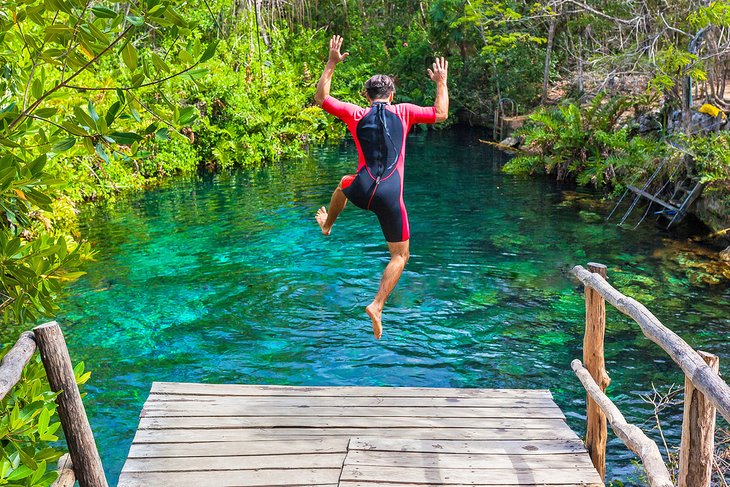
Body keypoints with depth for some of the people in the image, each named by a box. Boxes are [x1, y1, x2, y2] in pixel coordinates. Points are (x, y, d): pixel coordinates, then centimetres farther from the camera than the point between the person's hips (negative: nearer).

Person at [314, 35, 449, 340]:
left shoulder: (357, 114, 7)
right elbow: (440, 114, 15)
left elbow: (321, 98, 19)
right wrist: (442, 82, 28)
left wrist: (331, 65, 24)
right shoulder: (403, 112, 5)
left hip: (362, 192, 2)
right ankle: (377, 306, -1)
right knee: (400, 256, 13)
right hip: (390, 198, -2)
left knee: (345, 183, 41)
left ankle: (327, 225, 60)